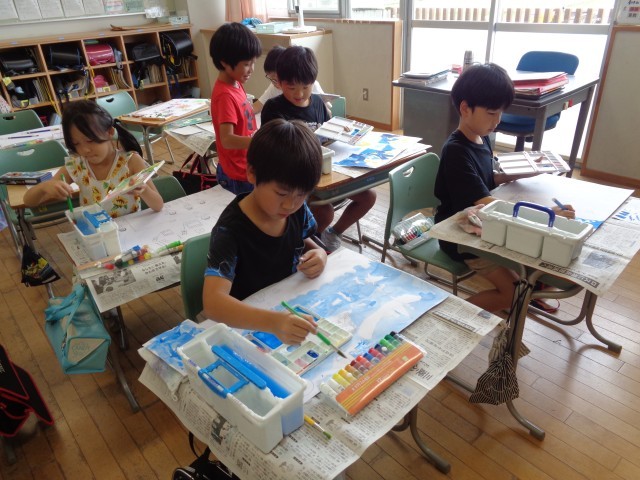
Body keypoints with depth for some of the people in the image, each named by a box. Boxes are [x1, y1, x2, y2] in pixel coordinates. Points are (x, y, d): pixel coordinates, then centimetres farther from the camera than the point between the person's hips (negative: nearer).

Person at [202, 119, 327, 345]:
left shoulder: (297, 210, -7)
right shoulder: (230, 230, -23)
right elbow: (213, 302, -33)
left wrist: (318, 255, -12)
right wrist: (272, 321, -48)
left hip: (293, 311, 6)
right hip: (247, 324, -5)